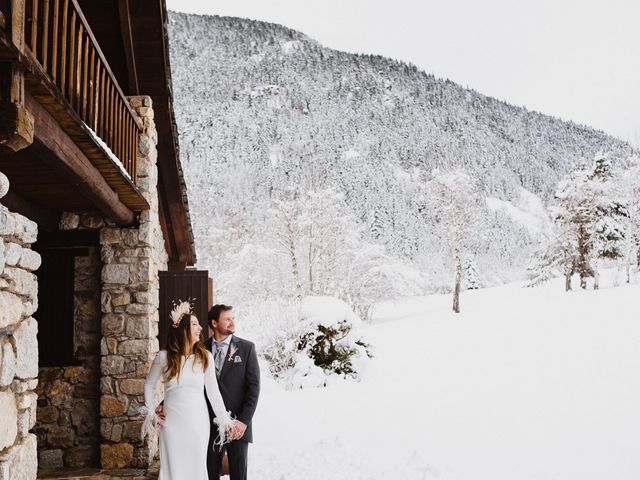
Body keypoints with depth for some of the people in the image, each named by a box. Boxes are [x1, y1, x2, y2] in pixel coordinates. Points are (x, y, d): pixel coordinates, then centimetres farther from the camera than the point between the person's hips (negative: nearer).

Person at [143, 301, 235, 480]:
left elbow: (213, 391, 0)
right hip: (172, 421, -1)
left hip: (198, 420, 1)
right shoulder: (164, 357, -3)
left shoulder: (205, 356, -2)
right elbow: (149, 385, 11)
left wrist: (225, 420, -1)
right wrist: (151, 413, 7)